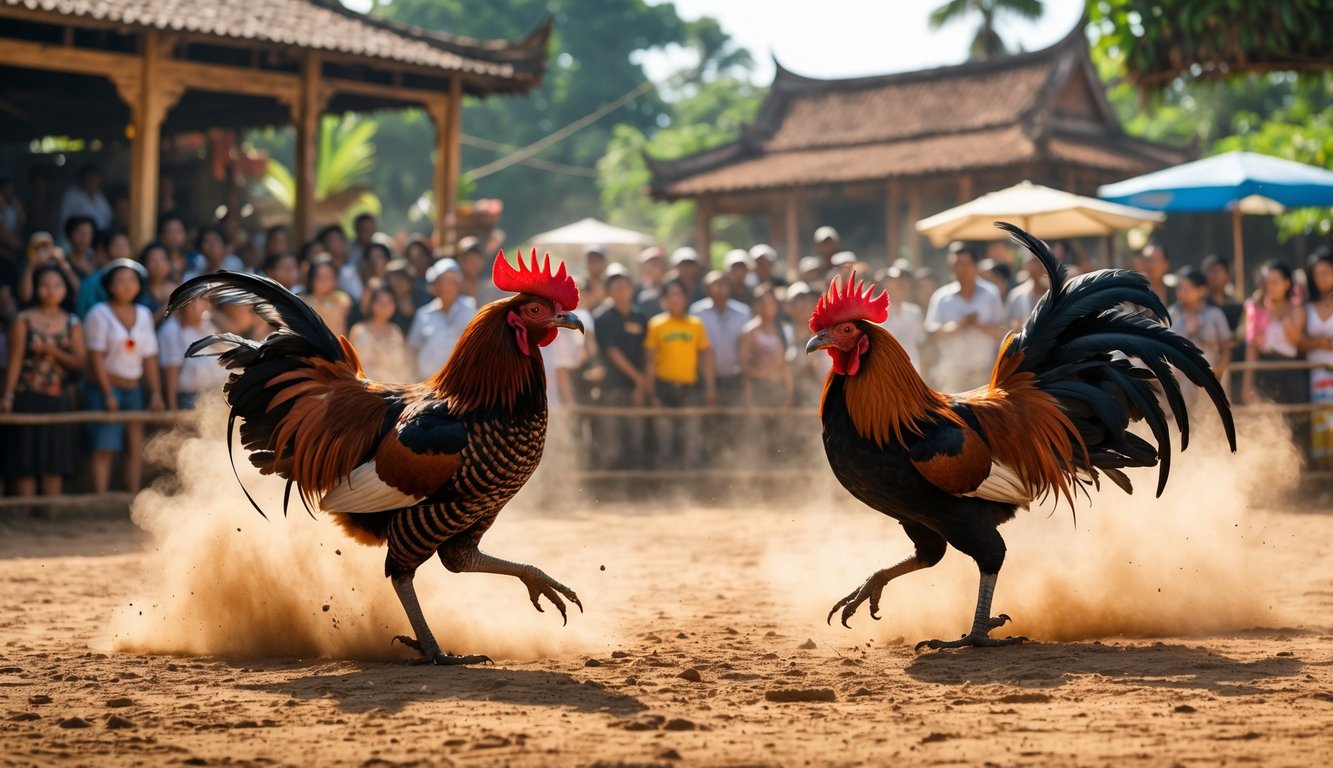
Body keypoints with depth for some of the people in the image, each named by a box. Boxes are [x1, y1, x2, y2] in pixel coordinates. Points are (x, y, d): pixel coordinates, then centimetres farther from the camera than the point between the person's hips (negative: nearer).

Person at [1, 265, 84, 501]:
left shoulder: (72, 323, 9)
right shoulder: (24, 320, 1)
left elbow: (79, 362, 4)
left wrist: (53, 351, -11)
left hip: (57, 400, 3)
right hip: (27, 399, -3)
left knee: (55, 463, 3)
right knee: (25, 461, -4)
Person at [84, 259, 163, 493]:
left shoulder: (143, 314, 10)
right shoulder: (100, 314, -5)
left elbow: (150, 357, 9)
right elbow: (96, 356, -10)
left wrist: (156, 393, 3)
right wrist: (107, 393, -16)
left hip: (134, 388, 5)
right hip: (105, 386, -5)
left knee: (136, 447, 1)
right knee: (105, 448, -9)